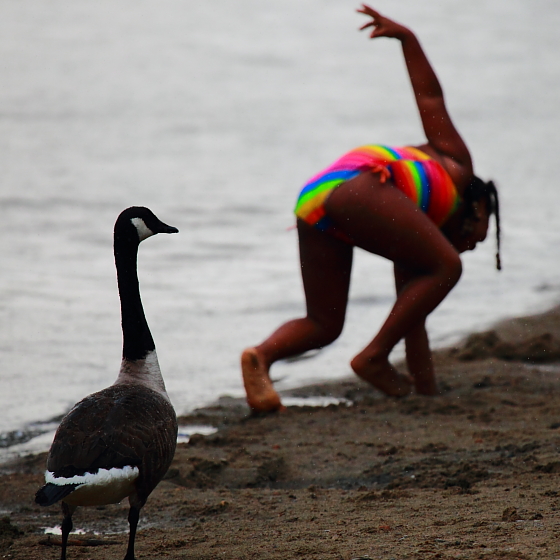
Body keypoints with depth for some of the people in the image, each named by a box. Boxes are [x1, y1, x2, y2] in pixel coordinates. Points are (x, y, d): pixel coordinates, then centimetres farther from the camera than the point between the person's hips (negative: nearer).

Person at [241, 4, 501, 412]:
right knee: (445, 268, 3)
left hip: (312, 208, 8)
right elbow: (431, 96, 24)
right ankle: (375, 357, -2)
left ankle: (263, 355, -15)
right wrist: (406, 36, 15)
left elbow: (413, 319, 40)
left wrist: (427, 392, 40)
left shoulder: (417, 236, 41)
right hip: (360, 183, -8)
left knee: (323, 326, 14)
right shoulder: (458, 167, 28)